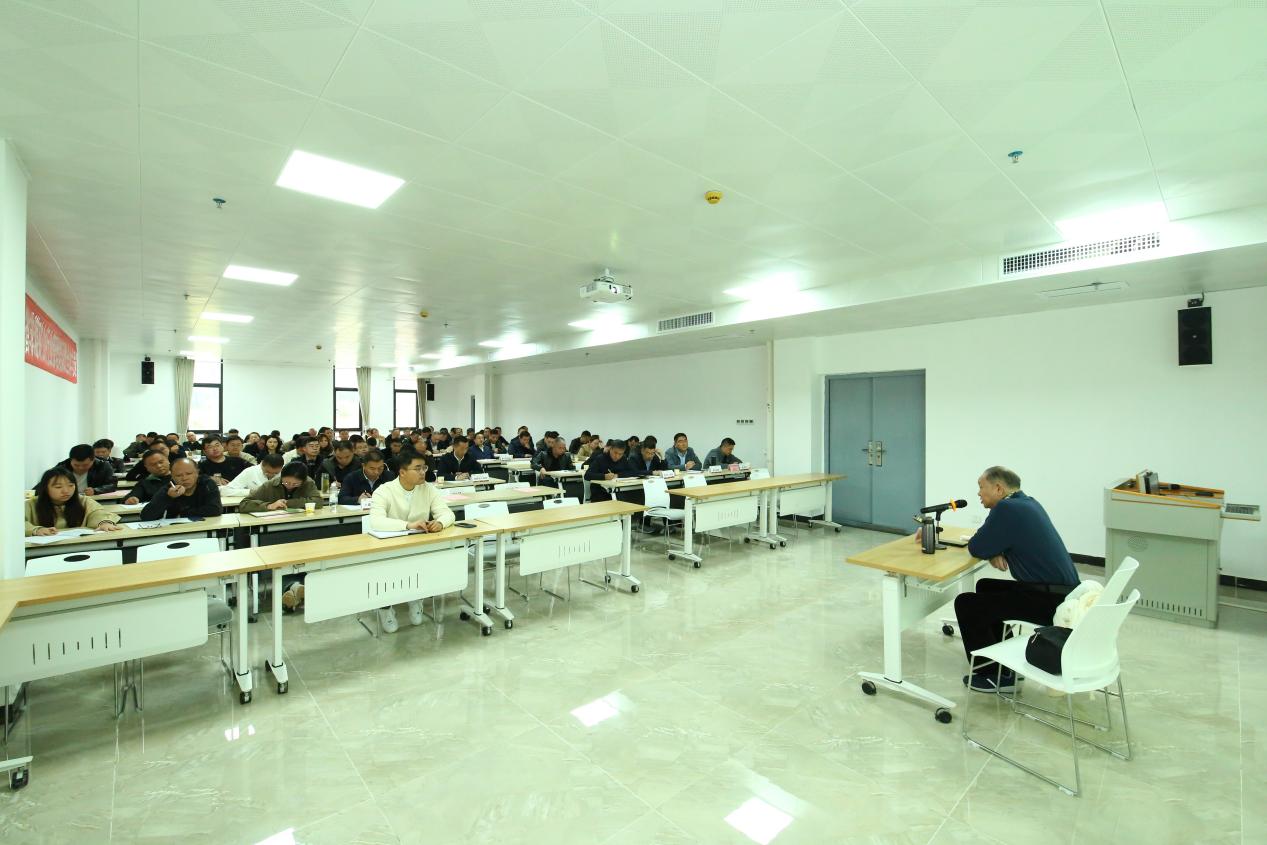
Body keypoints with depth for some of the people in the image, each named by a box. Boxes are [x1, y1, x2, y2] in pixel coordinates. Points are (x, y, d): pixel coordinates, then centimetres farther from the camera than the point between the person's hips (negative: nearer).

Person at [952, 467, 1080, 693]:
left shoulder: (1007, 508, -18)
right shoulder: (1026, 502, 12)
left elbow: (976, 549, -15)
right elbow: (1003, 540, 23)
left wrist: (991, 551, 7)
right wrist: (995, 552, 1)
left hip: (1049, 599, -10)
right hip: (1063, 592, 10)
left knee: (966, 604, -7)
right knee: (985, 587, 24)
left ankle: (996, 674, 4)